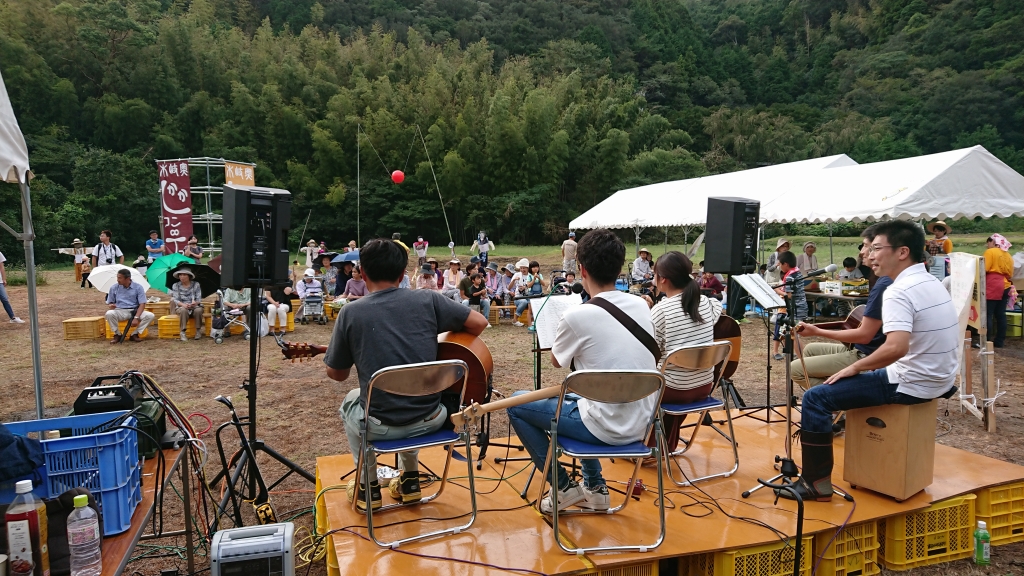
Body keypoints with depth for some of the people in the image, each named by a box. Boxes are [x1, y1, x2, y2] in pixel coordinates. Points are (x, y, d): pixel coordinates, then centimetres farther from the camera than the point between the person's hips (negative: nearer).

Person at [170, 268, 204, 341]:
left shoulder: (196, 285, 2)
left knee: (198, 310, -35)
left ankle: (198, 330, -17)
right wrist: (183, 304, -26)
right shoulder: (175, 286, 4)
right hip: (181, 307, 0)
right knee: (183, 310, -37)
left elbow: (199, 298, -3)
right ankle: (182, 332, -31)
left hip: (195, 307, 0)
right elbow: (175, 300, -5)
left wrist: (195, 303, -28)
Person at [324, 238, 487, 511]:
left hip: (380, 425, -2)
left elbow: (337, 374, 4)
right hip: (431, 418, 2)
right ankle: (409, 480, 37)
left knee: (350, 401, 33)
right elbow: (479, 322, 0)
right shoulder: (427, 299, -5)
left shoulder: (350, 313, -6)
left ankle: (368, 488, 34)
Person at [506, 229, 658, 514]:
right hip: (640, 424, 7)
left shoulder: (577, 315, -19)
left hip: (606, 428, -7)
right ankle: (594, 486, 30)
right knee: (571, 395, 33)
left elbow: (556, 361, 2)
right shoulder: (641, 305, 0)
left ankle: (563, 487, 17)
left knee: (517, 406, 12)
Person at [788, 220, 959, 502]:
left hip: (912, 384, -10)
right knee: (869, 374, 34)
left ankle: (816, 481, -3)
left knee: (816, 397, -9)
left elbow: (896, 347, -35)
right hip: (940, 380, 10)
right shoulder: (933, 283, 9)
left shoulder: (899, 291, -22)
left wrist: (855, 367, -19)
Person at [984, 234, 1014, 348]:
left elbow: (984, 269, -15)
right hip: (1005, 286, 8)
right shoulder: (1008, 255, 17)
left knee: (987, 315, -7)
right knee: (1001, 315, 9)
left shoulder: (990, 252, -6)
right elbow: (1010, 274, 17)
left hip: (992, 286, -8)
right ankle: (999, 341, 11)